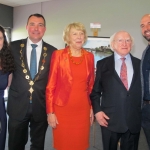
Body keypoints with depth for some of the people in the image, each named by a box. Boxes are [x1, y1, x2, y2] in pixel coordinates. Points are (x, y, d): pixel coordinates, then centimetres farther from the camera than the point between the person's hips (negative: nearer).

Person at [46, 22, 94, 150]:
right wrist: (50, 112, -8)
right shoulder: (58, 55, -5)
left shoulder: (89, 56, 6)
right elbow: (50, 86, -6)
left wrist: (92, 107, 10)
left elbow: (91, 85, 12)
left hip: (83, 109, 3)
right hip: (62, 109, -3)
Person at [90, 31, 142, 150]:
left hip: (134, 120, 2)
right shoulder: (103, 64, 2)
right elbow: (95, 90, 4)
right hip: (110, 119, -1)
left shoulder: (140, 64, 5)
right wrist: (97, 111, -6)